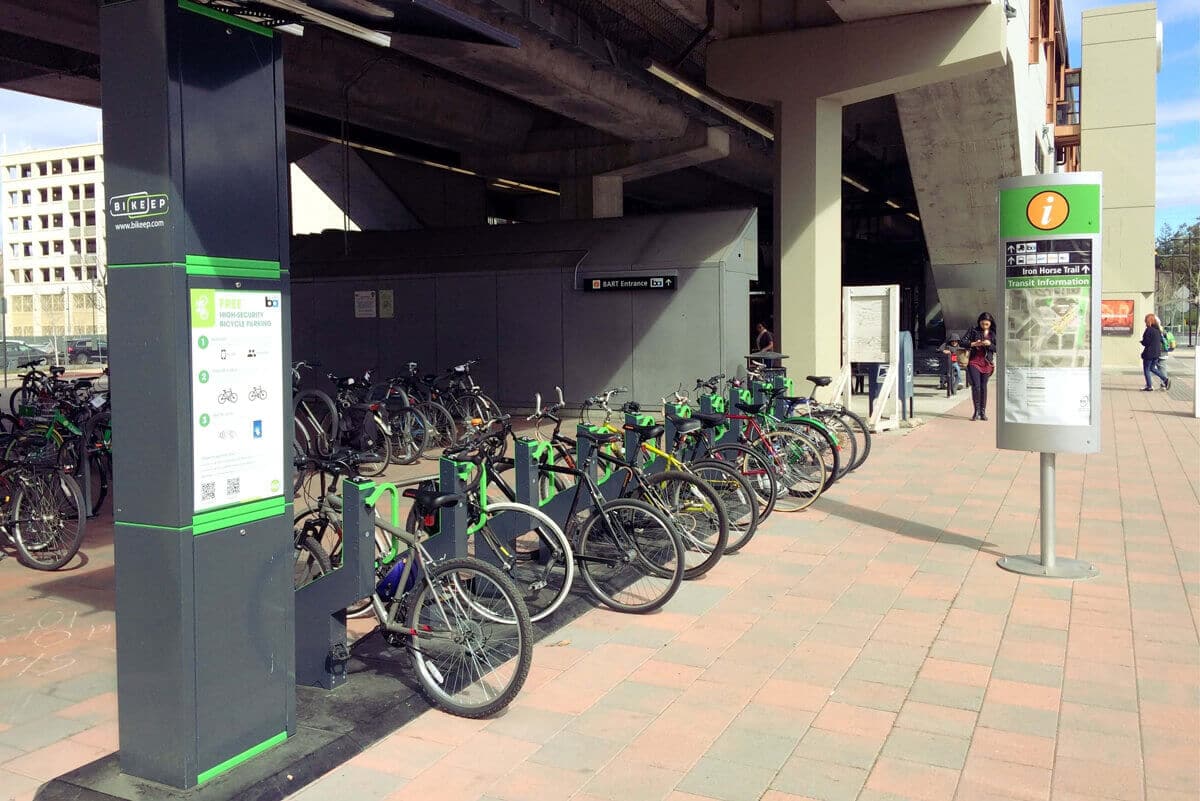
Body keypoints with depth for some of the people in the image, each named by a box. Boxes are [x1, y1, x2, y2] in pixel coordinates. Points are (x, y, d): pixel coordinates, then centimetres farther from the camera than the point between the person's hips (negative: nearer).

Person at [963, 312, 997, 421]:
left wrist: (990, 344, -15)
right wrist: (974, 344, -15)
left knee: (983, 387, 7)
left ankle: (983, 411, 14)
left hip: (987, 362, 1)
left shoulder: (995, 333, 5)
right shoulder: (974, 331, 2)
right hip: (974, 361, -1)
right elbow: (963, 342, -1)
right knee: (976, 386, -10)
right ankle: (976, 411, -2)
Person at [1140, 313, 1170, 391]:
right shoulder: (1158, 330, 7)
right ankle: (1165, 379, 9)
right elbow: (1161, 340, 13)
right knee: (1152, 368, 21)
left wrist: (1141, 341, 2)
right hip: (1157, 353, 8)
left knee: (1146, 369, 4)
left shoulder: (1149, 330, -17)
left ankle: (1149, 386, 4)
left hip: (1149, 353, -8)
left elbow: (1146, 342, -18)